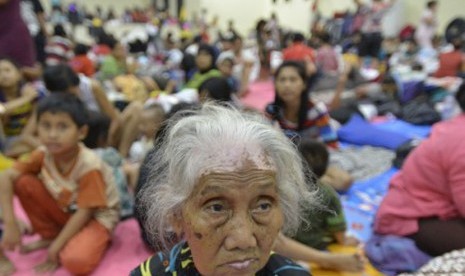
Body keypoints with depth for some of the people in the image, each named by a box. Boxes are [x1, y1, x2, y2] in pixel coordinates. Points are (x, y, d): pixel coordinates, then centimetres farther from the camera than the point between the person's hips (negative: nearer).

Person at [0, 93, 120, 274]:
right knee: (23, 182, -14)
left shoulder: (88, 165, -29)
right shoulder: (43, 154, -13)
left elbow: (85, 212, -24)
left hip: (96, 216, -6)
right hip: (64, 210, 6)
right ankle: (49, 235, 3)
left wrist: (56, 247, -22)